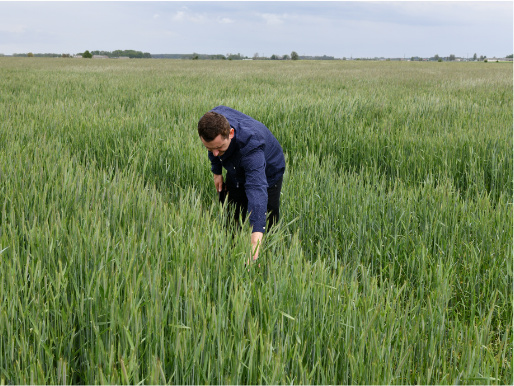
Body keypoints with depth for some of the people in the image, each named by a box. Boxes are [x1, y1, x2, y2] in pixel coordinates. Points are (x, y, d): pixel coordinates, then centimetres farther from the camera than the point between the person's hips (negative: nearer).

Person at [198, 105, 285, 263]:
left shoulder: (250, 146, -49)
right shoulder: (212, 120, -31)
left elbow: (257, 190, -60)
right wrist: (216, 171, 3)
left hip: (267, 173, -5)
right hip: (236, 174, 6)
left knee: (267, 225, -1)